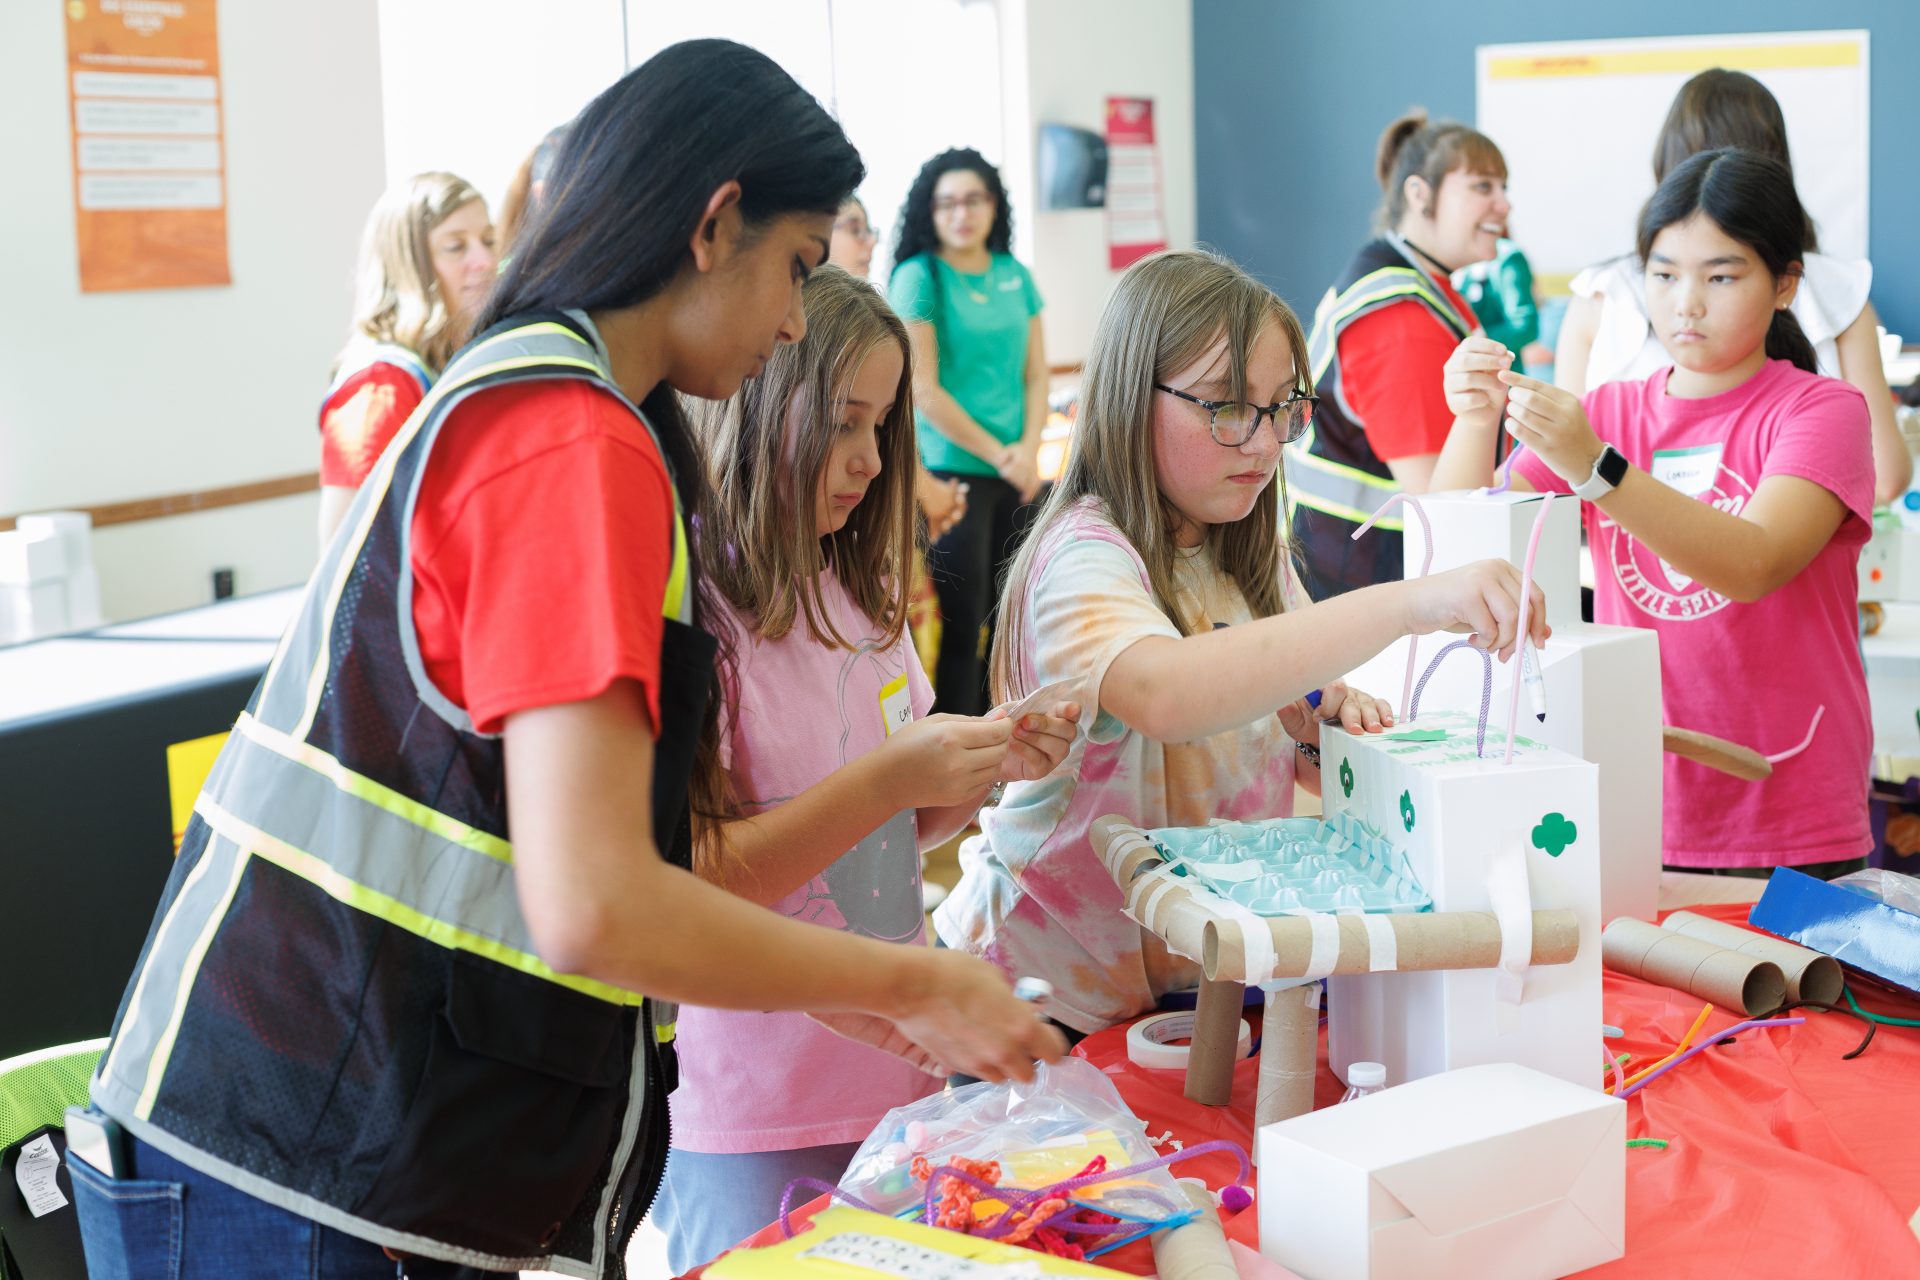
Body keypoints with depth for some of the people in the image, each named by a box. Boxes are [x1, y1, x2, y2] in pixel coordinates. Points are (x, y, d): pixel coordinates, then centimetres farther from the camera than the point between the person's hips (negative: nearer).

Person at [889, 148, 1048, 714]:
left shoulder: (1014, 275, 11)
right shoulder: (918, 277, -6)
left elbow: (1036, 372, 12)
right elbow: (924, 390, -11)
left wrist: (1029, 449, -4)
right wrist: (997, 454, -10)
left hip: (1018, 472, 6)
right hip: (953, 471, -5)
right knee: (963, 623, -2)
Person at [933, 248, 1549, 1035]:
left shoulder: (1251, 557, 10)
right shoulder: (1083, 557, -18)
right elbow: (1160, 694, -40)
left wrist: (1324, 722, -5)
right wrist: (1407, 604, -44)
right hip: (1053, 993, -7)